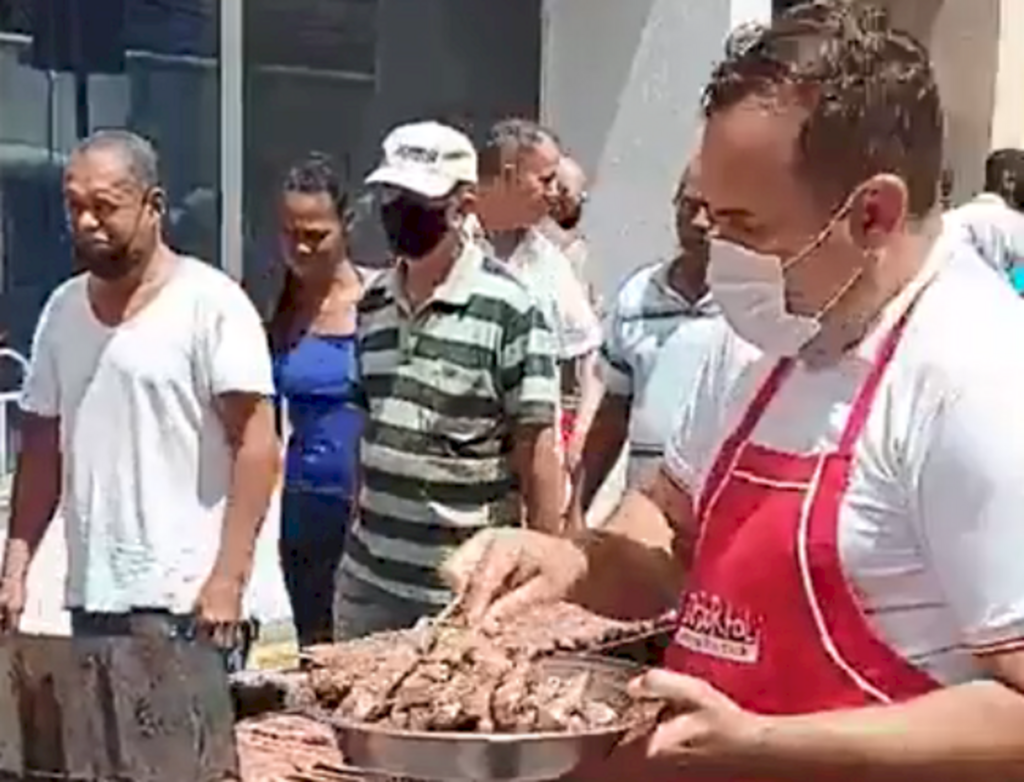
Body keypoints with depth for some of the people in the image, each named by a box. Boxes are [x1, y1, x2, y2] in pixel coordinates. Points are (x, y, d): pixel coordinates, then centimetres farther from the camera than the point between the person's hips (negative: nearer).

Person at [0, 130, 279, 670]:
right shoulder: (62, 310, 11)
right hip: (87, 596, 6)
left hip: (184, 600, -6)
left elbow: (257, 446, -12)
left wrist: (228, 578, -17)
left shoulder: (209, 302, -8)